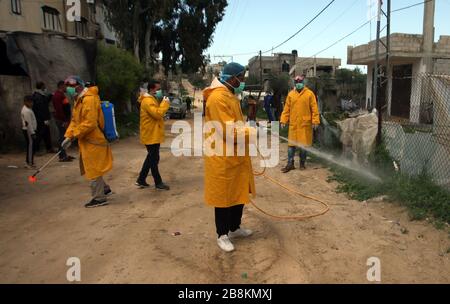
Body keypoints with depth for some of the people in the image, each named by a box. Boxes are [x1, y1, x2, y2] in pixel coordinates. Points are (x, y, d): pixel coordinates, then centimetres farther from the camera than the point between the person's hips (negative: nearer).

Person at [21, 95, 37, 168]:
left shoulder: (28, 109, 15)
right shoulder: (26, 111, -17)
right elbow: (28, 123, -21)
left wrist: (33, 131, 19)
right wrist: (32, 133, -21)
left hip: (30, 130, 10)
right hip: (28, 131, -10)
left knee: (31, 147, 13)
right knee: (30, 146, -7)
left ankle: (29, 162, 20)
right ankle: (30, 163, -2)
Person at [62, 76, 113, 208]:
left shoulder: (89, 99, -20)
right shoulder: (79, 100, 13)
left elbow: (90, 123, -25)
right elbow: (74, 121, 15)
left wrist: (74, 135, -18)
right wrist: (68, 136, 4)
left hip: (93, 141, -10)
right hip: (87, 141, 10)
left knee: (93, 170, 0)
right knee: (91, 169, 18)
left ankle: (99, 198, 12)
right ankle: (104, 189, 33)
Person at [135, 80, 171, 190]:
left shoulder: (153, 99, 17)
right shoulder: (148, 101, -17)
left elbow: (158, 112, 21)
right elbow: (157, 114, -28)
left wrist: (163, 103, 6)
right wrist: (165, 103, -18)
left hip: (154, 134, 11)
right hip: (151, 135, -11)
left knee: (151, 158, 17)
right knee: (154, 159, -2)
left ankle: (141, 180, 24)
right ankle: (158, 183, 7)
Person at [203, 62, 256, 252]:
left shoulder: (230, 95, 13)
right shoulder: (218, 97, -20)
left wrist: (250, 131, 5)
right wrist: (254, 132, -16)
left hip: (236, 155, 10)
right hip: (223, 158, -10)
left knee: (239, 193, 18)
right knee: (224, 196, 3)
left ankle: (234, 228, 34)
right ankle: (222, 235, 19)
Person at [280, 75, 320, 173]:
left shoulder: (309, 94, 0)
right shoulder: (291, 94, 8)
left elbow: (314, 109, -2)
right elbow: (287, 109, 8)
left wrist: (315, 121, -9)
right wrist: (283, 120, 2)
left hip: (305, 124, -2)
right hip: (293, 124, 2)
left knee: (304, 145, 6)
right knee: (292, 144, 3)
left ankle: (302, 163, 20)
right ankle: (290, 164, 11)